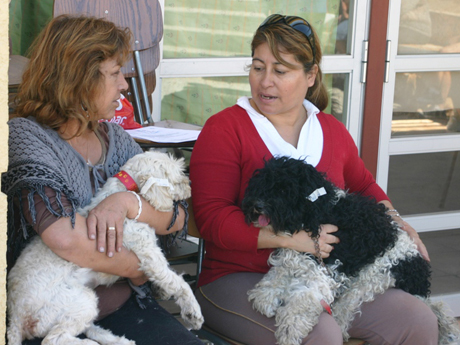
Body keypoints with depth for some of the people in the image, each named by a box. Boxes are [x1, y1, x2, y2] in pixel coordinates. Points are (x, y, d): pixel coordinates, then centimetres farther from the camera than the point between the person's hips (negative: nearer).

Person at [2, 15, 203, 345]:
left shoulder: (116, 138, 11)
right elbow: (65, 238, -25)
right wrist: (139, 269, -11)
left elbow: (177, 219, 5)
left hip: (122, 305, 6)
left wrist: (126, 202, -16)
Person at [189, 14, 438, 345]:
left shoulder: (333, 131, 12)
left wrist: (395, 222, 13)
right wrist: (288, 237, -21)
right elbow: (212, 218, -13)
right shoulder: (224, 128, -4)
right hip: (240, 277, -5)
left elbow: (363, 185, 32)